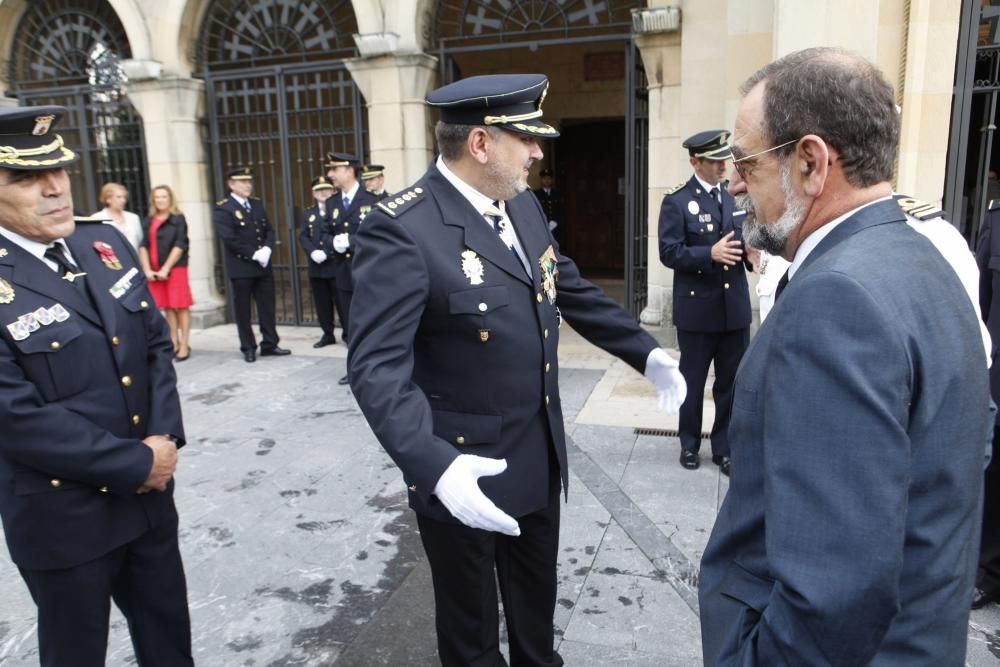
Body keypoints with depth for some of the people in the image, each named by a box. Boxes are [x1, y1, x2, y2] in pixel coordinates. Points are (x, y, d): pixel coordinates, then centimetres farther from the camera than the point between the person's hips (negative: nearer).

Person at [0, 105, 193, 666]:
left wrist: (164, 440, -8)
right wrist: (136, 463, -18)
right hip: (63, 518, -5)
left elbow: (157, 343, 4)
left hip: (149, 493, 5)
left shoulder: (106, 243, 1)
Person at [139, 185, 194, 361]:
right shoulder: (148, 222, 11)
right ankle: (174, 343, 14)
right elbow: (143, 246, 6)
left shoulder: (178, 220, -1)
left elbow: (179, 246, -8)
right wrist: (147, 270, -6)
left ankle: (184, 345, 2)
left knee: (181, 307, -2)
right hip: (154, 272, 4)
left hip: (176, 268, -4)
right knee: (167, 308, 7)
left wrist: (166, 269, -13)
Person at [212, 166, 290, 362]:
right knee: (243, 310, 4)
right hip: (240, 268, -5)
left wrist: (267, 249, -10)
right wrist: (254, 254, -18)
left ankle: (270, 344, 15)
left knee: (267, 307, 6)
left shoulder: (257, 204, 13)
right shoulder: (223, 209, -7)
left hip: (263, 265, 5)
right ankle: (248, 348, 14)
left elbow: (269, 230, 9)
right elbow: (230, 239, -16)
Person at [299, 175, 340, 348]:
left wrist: (327, 252, -19)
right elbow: (303, 236, 7)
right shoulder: (308, 213, 17)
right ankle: (328, 334, 19)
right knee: (322, 302, 9)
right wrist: (313, 252, -12)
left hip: (336, 263, -5)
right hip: (316, 266, 5)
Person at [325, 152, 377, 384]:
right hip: (343, 272, 6)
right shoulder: (332, 202, 14)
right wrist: (334, 242, -8)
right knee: (349, 326, 12)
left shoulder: (371, 200, -7)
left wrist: (350, 241, -18)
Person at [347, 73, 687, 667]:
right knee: (470, 619, 19)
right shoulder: (403, 230, -23)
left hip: (540, 454, 7)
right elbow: (378, 366, -28)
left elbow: (571, 289, 14)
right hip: (464, 467, -7)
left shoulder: (524, 206, 2)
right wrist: (434, 464, -39)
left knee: (538, 596, 28)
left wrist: (646, 352, 10)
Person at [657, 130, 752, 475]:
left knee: (732, 382, 11)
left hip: (735, 307, 4)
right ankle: (690, 444, 30)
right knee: (692, 382, 12)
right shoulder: (676, 200, -7)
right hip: (697, 308, -4)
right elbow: (669, 252, -14)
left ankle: (724, 447, 26)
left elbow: (743, 240, 14)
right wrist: (710, 254, -27)